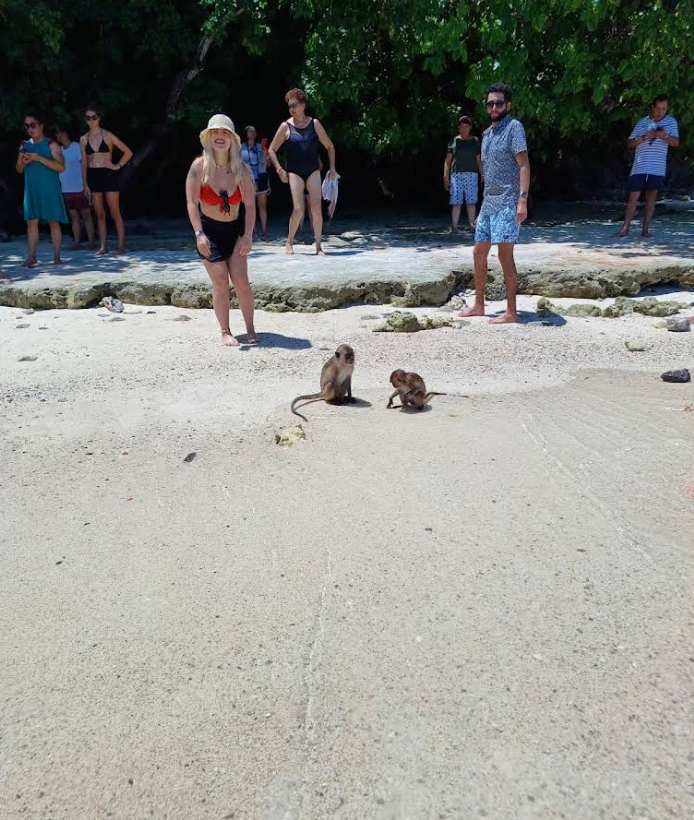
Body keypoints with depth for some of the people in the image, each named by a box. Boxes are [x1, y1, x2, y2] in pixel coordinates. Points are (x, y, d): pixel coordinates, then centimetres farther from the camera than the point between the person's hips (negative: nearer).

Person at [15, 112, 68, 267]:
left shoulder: (51, 144, -1)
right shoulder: (25, 146, 13)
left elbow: (61, 167, -13)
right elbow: (18, 170, 17)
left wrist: (38, 158, -20)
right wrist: (23, 162, -6)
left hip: (50, 189, -4)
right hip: (31, 189, 5)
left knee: (53, 222, -2)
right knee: (31, 222, 1)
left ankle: (56, 256, 3)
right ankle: (31, 257, 3)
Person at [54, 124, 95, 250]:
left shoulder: (77, 147, -5)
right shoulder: (60, 149, 14)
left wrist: (86, 186, -14)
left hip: (79, 189, -6)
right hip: (66, 189, 6)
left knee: (86, 215, -1)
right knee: (74, 216, 4)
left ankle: (91, 242, 1)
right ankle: (76, 242, 4)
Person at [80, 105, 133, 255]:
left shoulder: (108, 135, 1)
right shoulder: (83, 139, 9)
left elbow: (128, 152, 2)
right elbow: (84, 163, 9)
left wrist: (117, 166, -5)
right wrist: (85, 183, 3)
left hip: (108, 175, -3)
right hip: (93, 176, 3)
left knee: (115, 213, -4)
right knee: (99, 214, 4)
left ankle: (121, 245, -1)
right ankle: (103, 246, 6)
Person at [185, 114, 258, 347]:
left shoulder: (241, 169, -6)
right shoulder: (199, 166, -11)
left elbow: (250, 205, -5)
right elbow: (192, 203, -12)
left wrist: (248, 235, -14)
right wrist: (199, 234, -20)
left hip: (235, 230, 2)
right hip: (209, 230, -1)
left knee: (241, 279, -8)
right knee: (220, 281, -6)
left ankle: (250, 328, 6)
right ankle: (225, 332, 6)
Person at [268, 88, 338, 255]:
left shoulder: (314, 124, 3)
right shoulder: (286, 126, -1)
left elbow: (329, 146, 12)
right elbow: (272, 150, 7)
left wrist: (332, 168, 7)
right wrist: (279, 169, -2)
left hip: (313, 171, 2)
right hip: (294, 172, -2)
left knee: (316, 207, -8)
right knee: (298, 209, -12)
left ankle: (319, 246, -2)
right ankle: (289, 242, 8)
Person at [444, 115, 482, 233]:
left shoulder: (475, 141, 12)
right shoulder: (453, 141, 7)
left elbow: (478, 160, 14)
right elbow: (447, 161, 6)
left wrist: (482, 175, 7)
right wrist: (446, 176, -2)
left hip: (472, 174, 1)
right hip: (456, 174, -1)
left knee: (471, 201, -1)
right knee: (456, 202, -7)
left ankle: (472, 225, 2)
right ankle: (454, 227, -9)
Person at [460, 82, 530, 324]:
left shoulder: (514, 127, -6)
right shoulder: (487, 133, 17)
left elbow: (524, 166, -13)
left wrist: (522, 200, -22)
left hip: (507, 203, -8)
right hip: (488, 203, 8)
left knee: (505, 255, -10)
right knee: (479, 254, 10)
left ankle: (511, 312, -4)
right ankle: (478, 306, 20)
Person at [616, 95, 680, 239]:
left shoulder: (671, 122, 9)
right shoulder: (642, 122, 10)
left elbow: (676, 142, 1)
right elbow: (630, 143, 6)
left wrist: (665, 137, -18)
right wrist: (645, 137, -11)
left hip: (657, 168, 0)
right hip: (639, 167, 0)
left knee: (651, 197, 1)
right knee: (633, 197, -3)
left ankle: (645, 229, 5)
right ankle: (625, 228, -2)